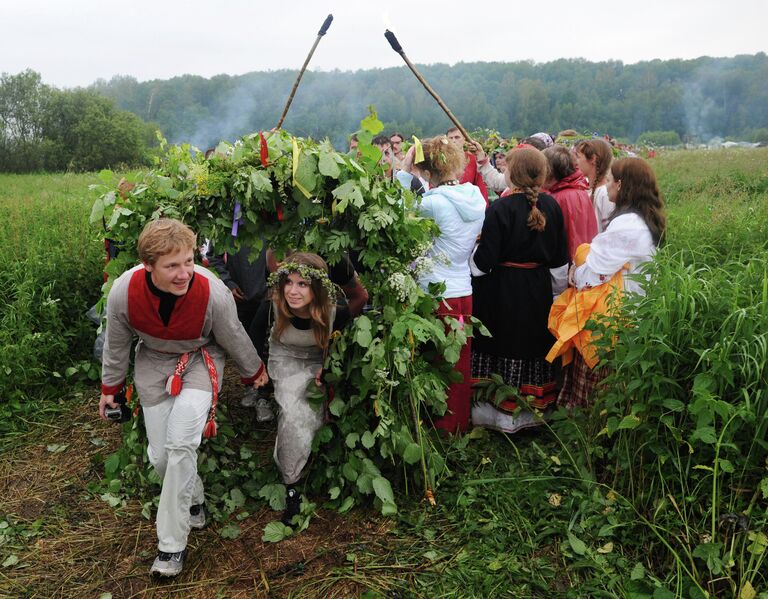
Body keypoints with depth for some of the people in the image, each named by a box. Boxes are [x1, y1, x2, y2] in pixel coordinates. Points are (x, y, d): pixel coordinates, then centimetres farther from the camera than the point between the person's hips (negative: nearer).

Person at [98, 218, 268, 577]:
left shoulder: (214, 293, -32)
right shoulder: (124, 292, -26)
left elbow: (234, 339, -10)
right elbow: (116, 344, -5)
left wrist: (254, 372, 6)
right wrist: (110, 387, 9)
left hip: (200, 360, -3)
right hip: (153, 363, 3)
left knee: (181, 444, -19)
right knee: (160, 454, 3)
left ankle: (172, 544, -3)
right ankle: (192, 501, 36)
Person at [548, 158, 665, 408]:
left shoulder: (626, 225, -21)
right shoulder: (647, 220, 9)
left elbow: (593, 273, -18)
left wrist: (575, 274, 2)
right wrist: (580, 270, 2)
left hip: (609, 311, -9)